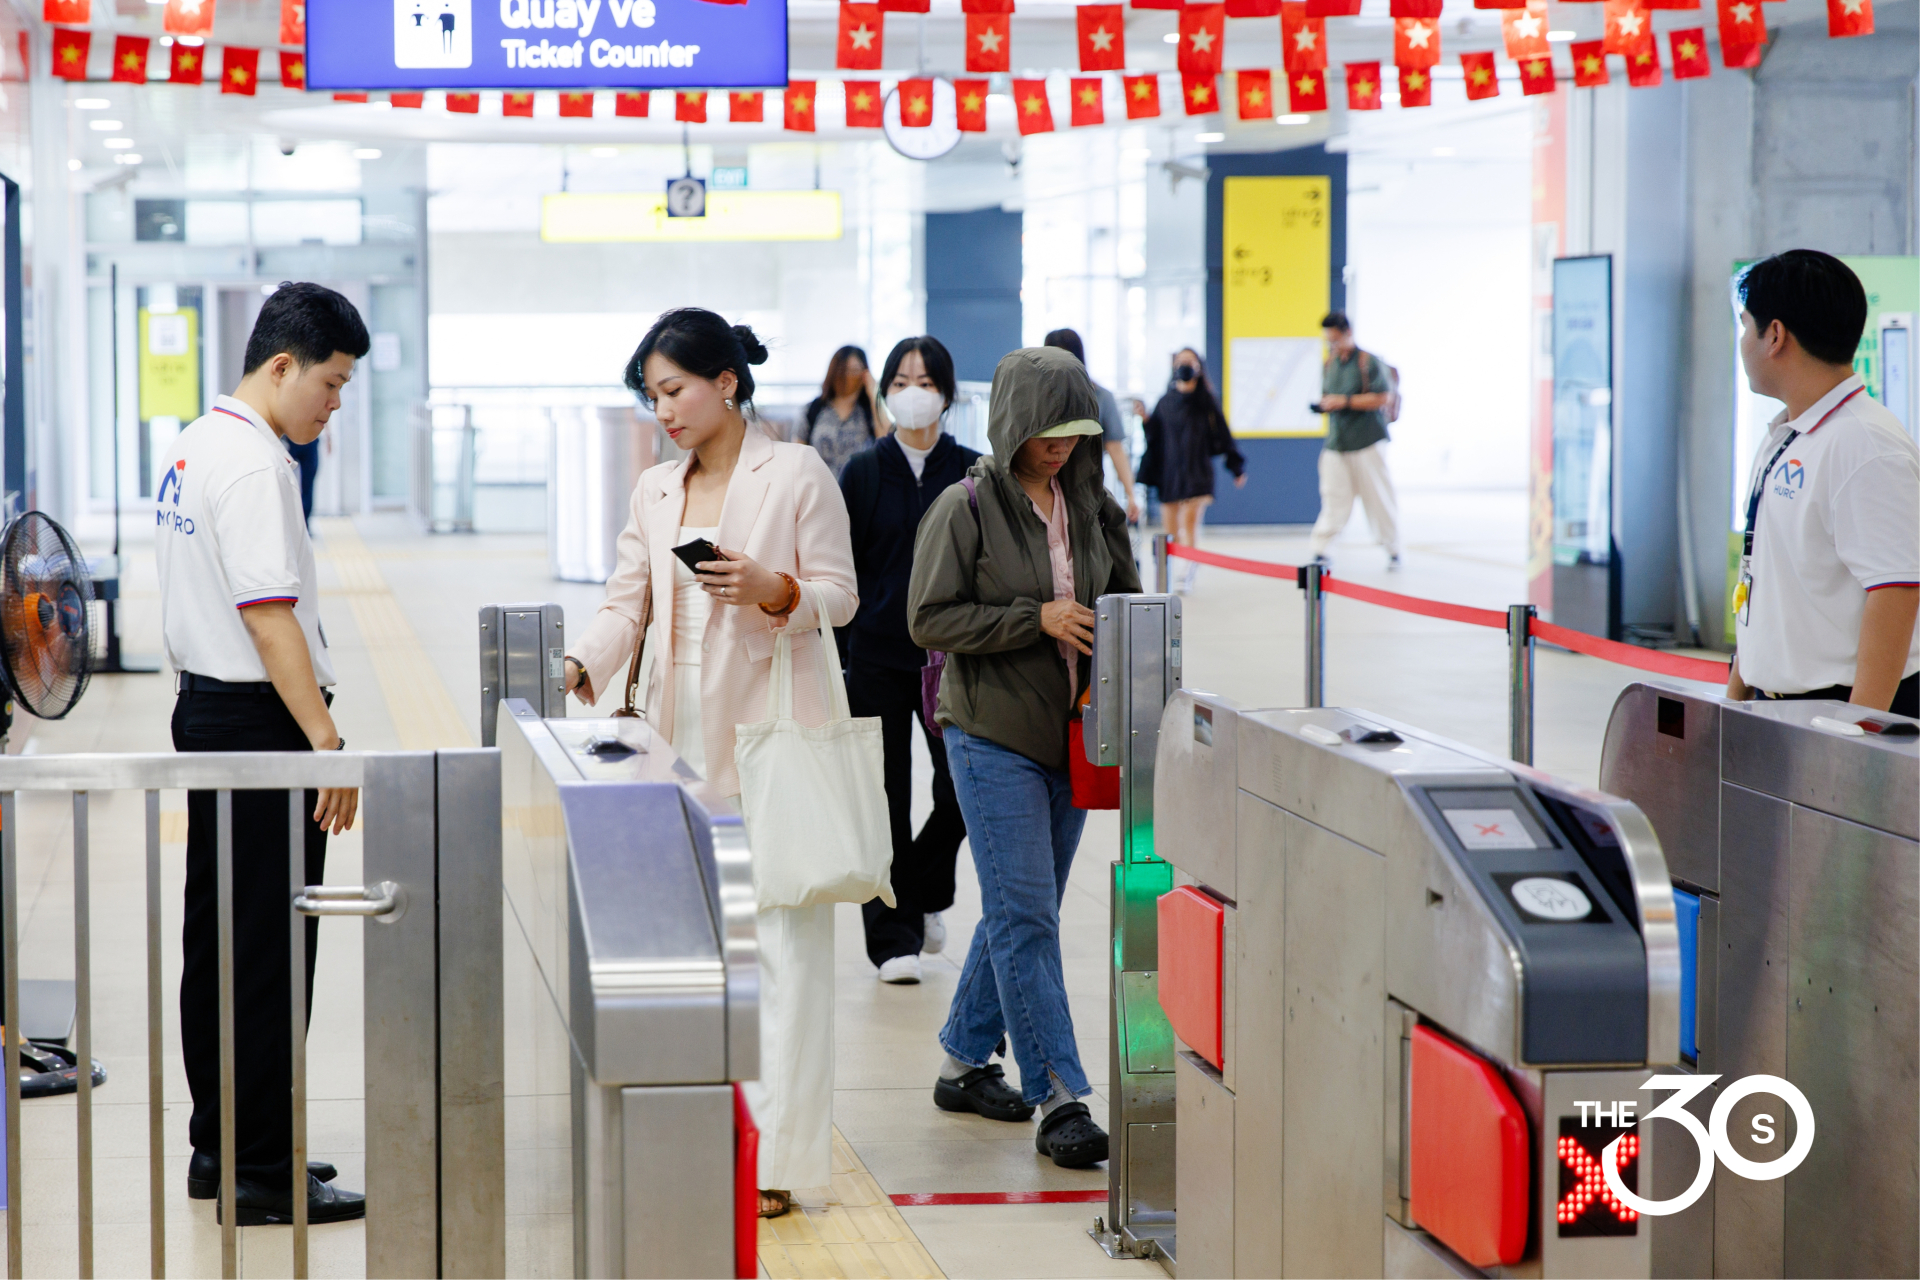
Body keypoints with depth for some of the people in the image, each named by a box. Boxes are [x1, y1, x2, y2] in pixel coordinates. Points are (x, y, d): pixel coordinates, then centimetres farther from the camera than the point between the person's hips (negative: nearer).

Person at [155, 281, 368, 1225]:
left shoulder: (194, 447, 13)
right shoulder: (254, 466, -18)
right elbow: (270, 617, -24)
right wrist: (326, 743, -24)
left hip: (205, 715, 10)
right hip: (258, 723, -10)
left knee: (216, 940, 15)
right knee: (269, 953, -5)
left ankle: (221, 1145, 24)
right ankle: (262, 1173, -2)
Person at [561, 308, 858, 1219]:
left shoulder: (797, 475, -2)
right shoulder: (654, 492, 15)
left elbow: (838, 593, -2)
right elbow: (626, 602, 10)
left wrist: (767, 589, -20)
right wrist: (579, 668, -8)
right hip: (680, 733, 6)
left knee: (780, 937, -6)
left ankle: (775, 1156, -5)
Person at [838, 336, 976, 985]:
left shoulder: (972, 473, 3)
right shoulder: (863, 472, 2)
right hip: (878, 656, 0)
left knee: (963, 788, -4)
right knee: (885, 798, 1)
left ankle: (927, 891, 25)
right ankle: (895, 936, 9)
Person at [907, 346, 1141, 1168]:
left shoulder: (1091, 504, 8)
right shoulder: (966, 508, -8)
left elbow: (1126, 598, 19)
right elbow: (930, 619, -11)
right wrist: (1036, 619, -18)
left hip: (1069, 736, 6)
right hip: (994, 738, -6)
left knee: (1020, 913, 13)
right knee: (1025, 919, -8)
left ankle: (966, 1063, 28)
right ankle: (1059, 1099, -8)